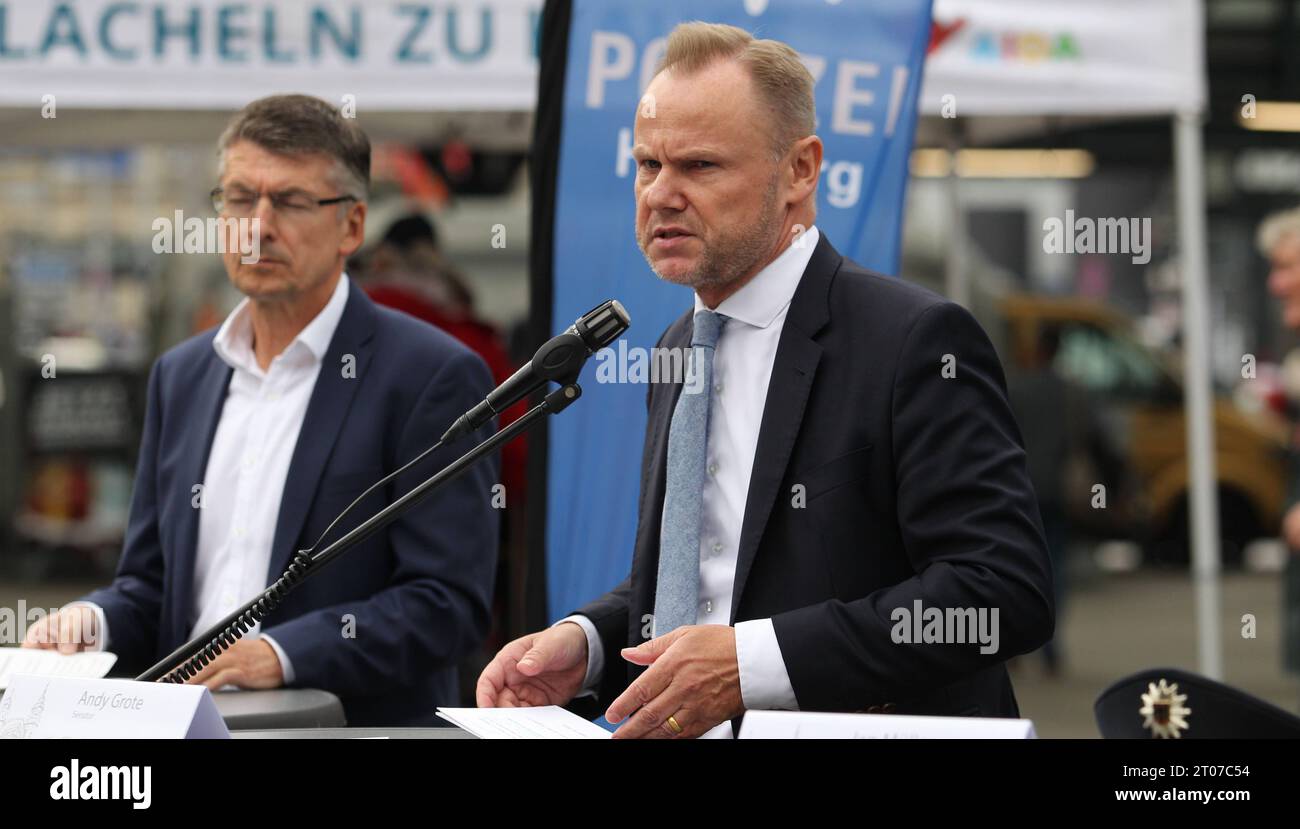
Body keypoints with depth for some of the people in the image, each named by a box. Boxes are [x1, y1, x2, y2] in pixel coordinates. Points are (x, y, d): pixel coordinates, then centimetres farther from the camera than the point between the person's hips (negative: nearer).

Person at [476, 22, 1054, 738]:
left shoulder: (912, 341, -10)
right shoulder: (678, 353, 14)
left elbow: (1004, 588, -18)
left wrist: (752, 662, -21)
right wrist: (584, 643, 3)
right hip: (681, 733, 6)